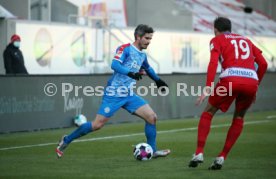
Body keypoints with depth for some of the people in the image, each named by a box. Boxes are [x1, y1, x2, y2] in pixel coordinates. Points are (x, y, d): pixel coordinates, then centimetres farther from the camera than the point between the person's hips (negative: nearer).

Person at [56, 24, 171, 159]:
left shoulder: (142, 55, 13)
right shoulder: (125, 49, -10)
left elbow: (148, 69, 36)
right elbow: (115, 65, -27)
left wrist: (158, 81, 41)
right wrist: (131, 73, -39)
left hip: (129, 95, 7)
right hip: (114, 94, -7)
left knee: (152, 117, -5)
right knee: (97, 124, -7)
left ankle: (152, 151, 6)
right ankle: (67, 140, 11)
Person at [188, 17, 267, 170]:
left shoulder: (217, 40, 17)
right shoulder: (246, 40, 31)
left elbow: (213, 62, -2)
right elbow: (263, 64, 21)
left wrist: (208, 88, -8)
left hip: (231, 78, -3)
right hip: (251, 80, 4)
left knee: (208, 114, 16)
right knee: (239, 119, 24)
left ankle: (199, 153, 4)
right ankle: (222, 157, 14)